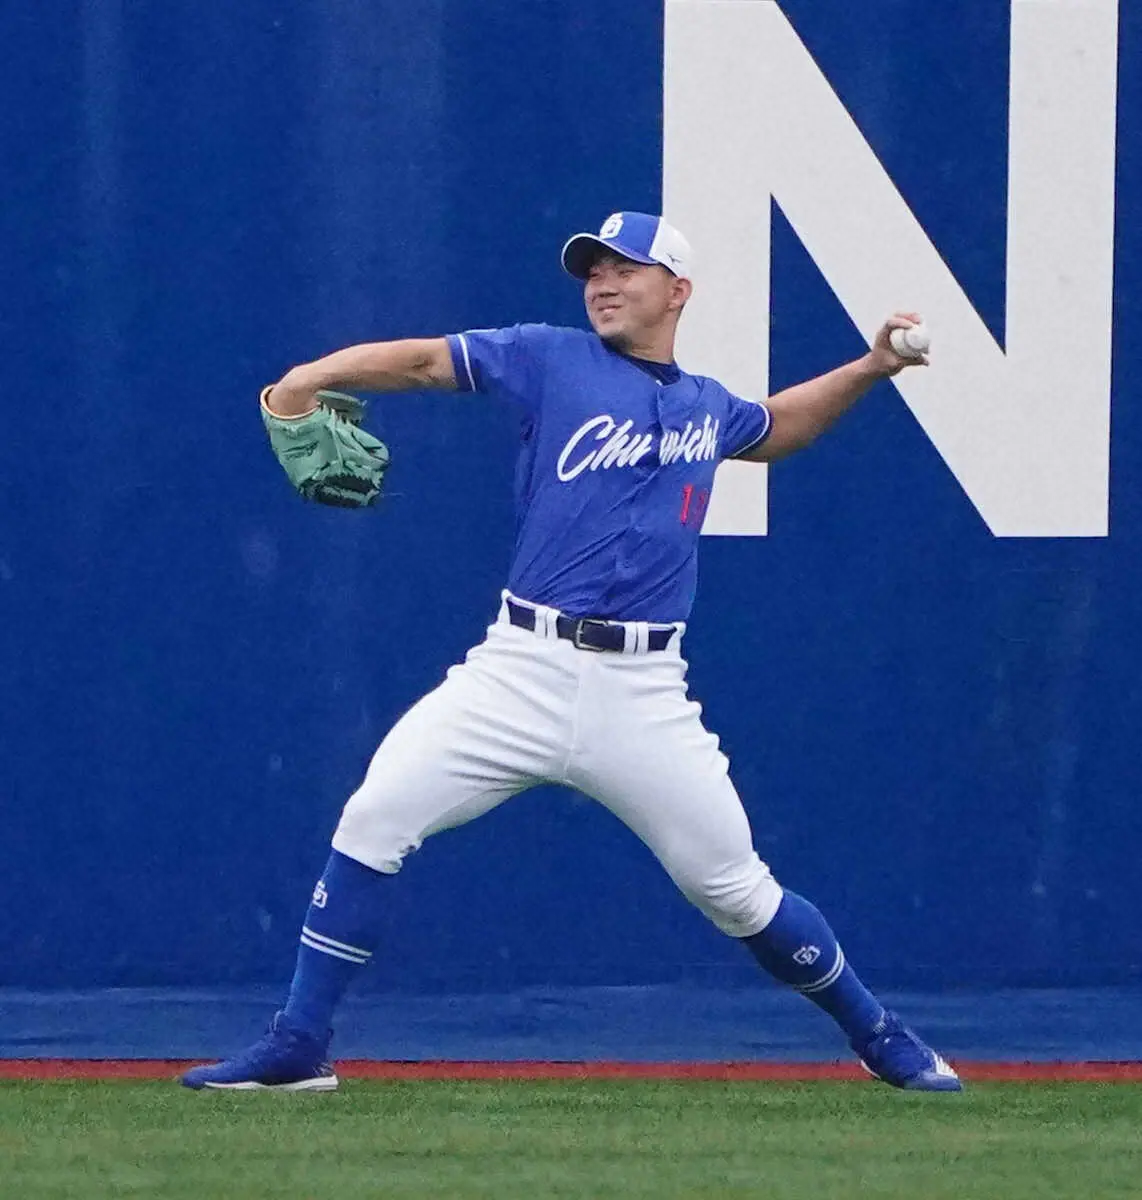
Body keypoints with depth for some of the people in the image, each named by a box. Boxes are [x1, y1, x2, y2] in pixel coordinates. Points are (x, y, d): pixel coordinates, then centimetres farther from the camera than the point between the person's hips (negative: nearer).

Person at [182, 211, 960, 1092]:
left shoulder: (707, 409, 16)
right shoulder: (552, 361, 5)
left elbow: (773, 427, 38)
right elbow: (419, 360, -4)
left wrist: (871, 369, 26)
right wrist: (309, 379, -20)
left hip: (642, 692, 1)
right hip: (521, 672, -1)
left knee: (735, 887, 3)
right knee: (372, 822, -13)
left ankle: (881, 1040, 23)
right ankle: (298, 1049, -4)